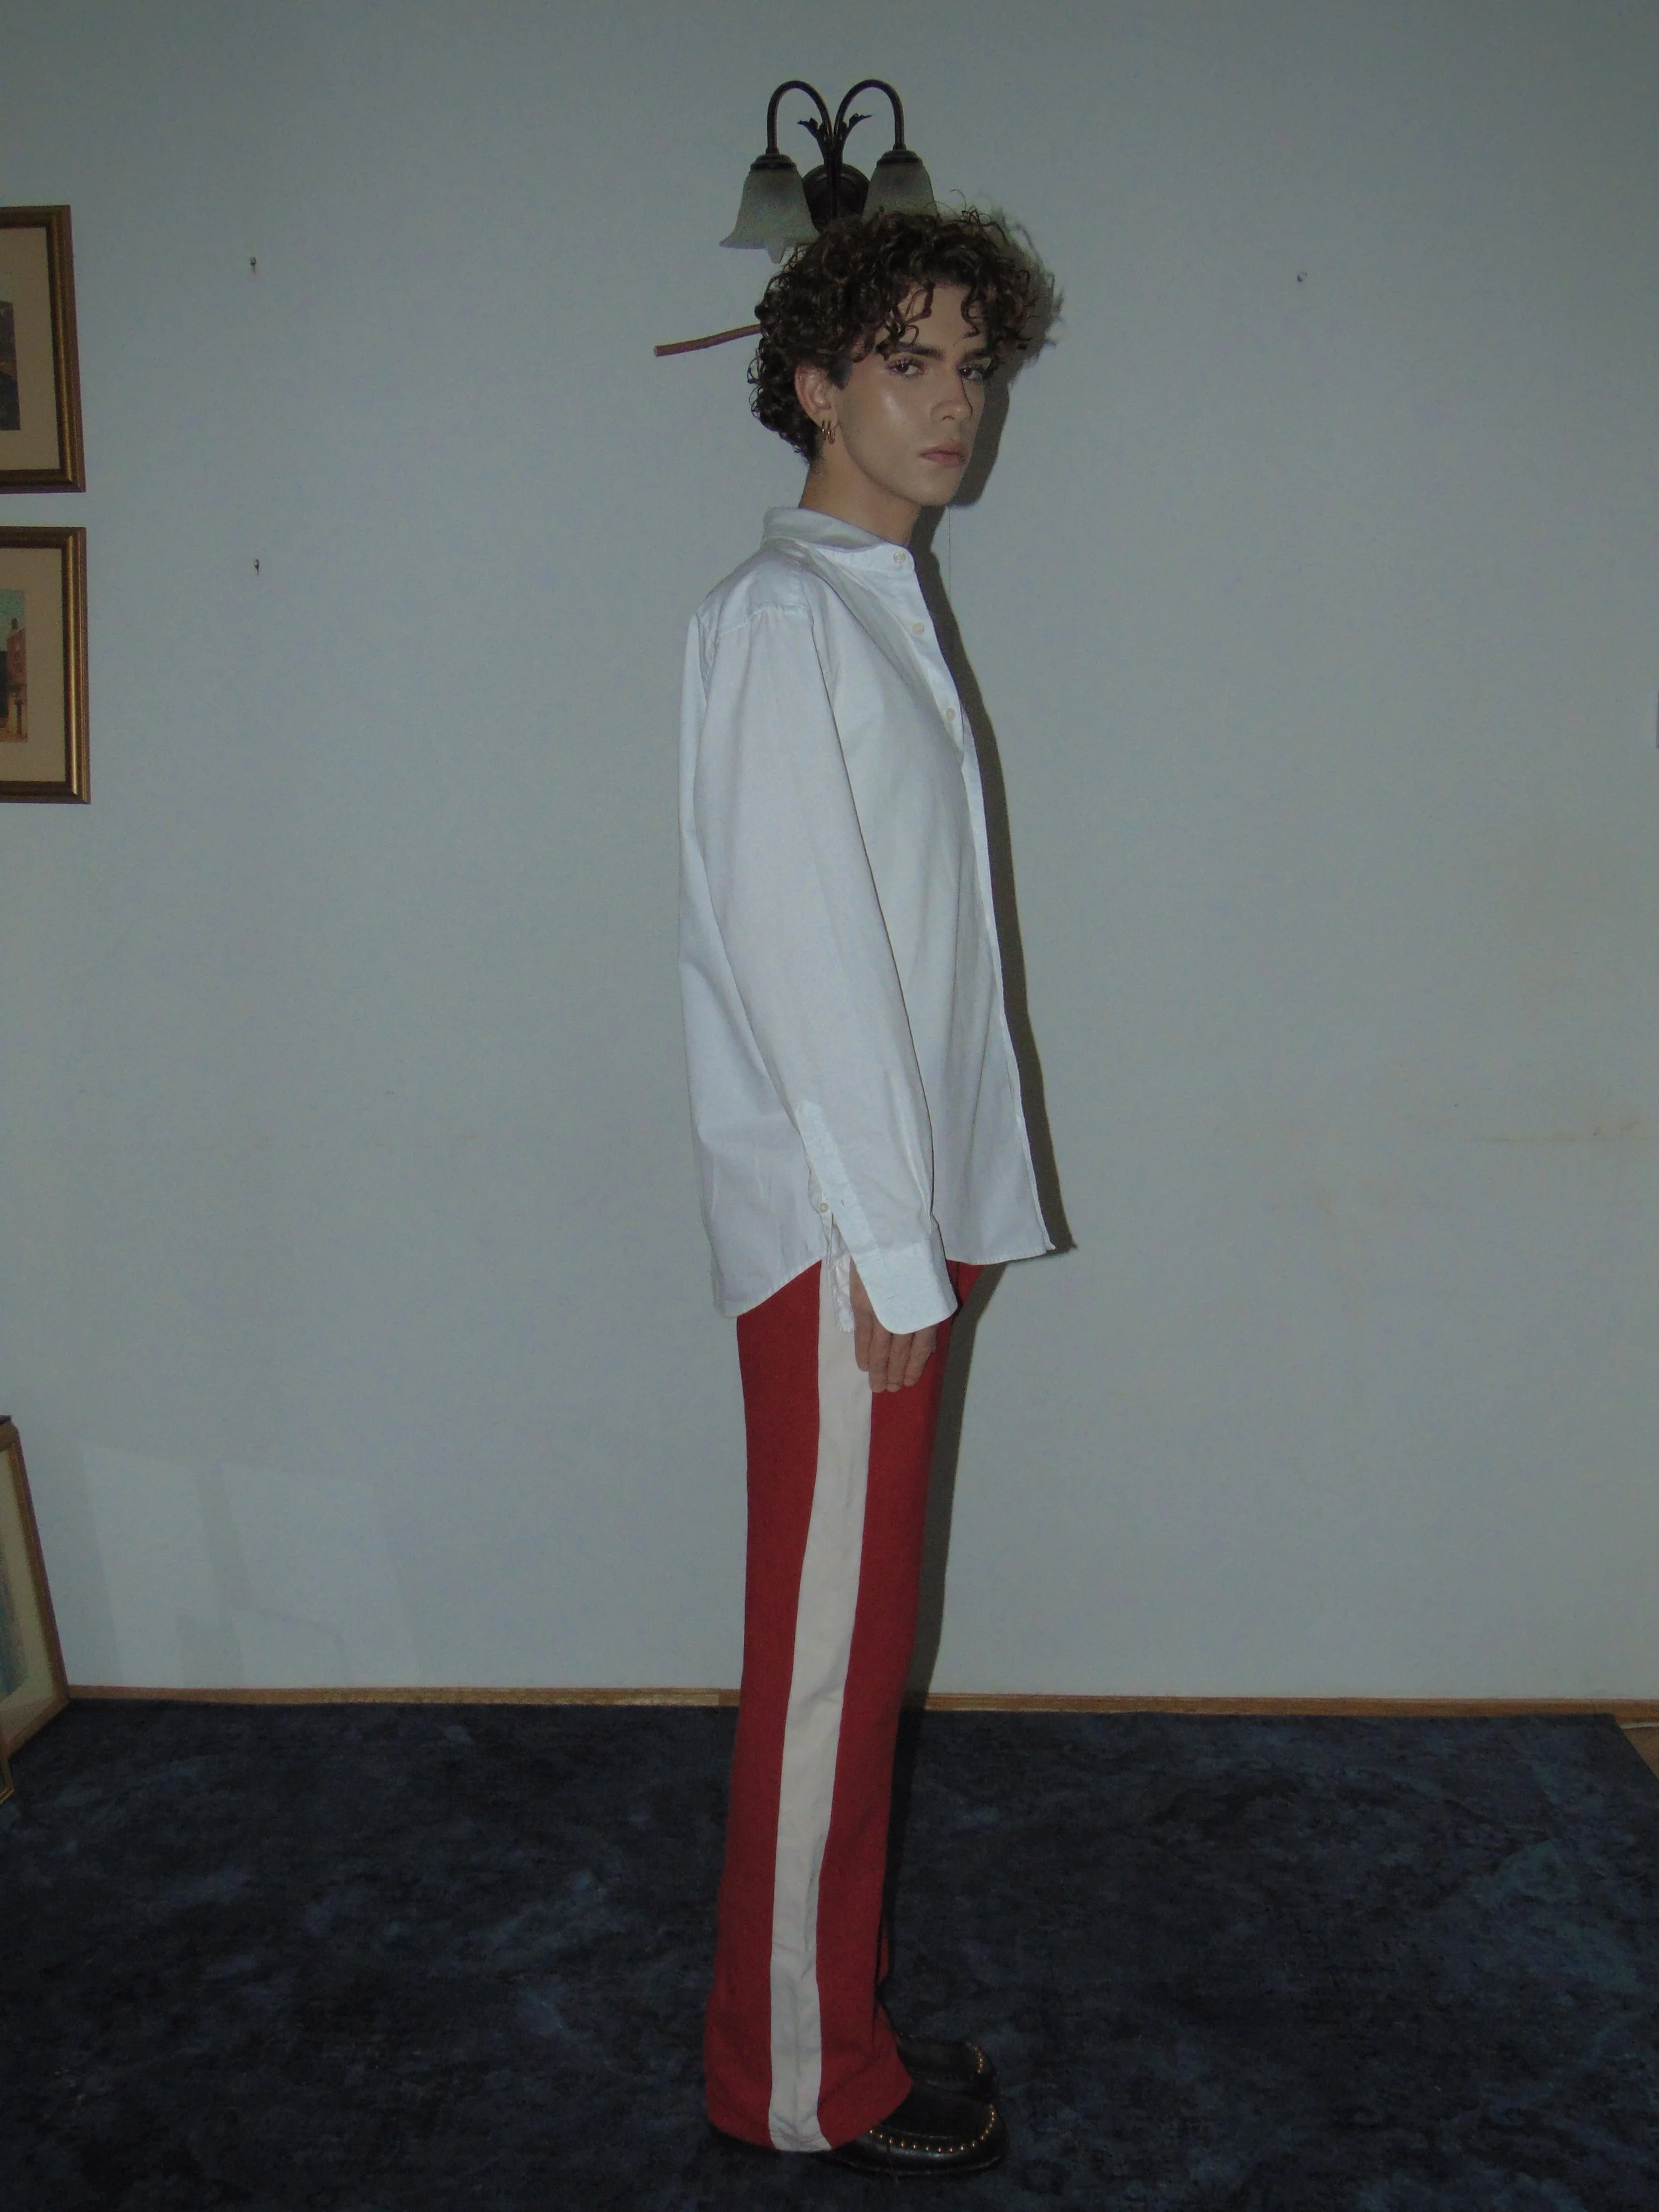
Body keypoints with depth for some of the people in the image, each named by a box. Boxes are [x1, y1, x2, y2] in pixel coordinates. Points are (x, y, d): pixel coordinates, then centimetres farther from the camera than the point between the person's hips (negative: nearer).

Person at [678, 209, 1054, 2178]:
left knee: (857, 1642, 16)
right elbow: (795, 953, -18)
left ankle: (827, 2022, 30)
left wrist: (944, 1219, 15)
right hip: (837, 1232, -9)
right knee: (829, 1651, 1)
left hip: (900, 1214, 9)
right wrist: (894, 1254, -17)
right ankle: (802, 2078, 18)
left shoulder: (878, 611, 17)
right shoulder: (780, 616, -11)